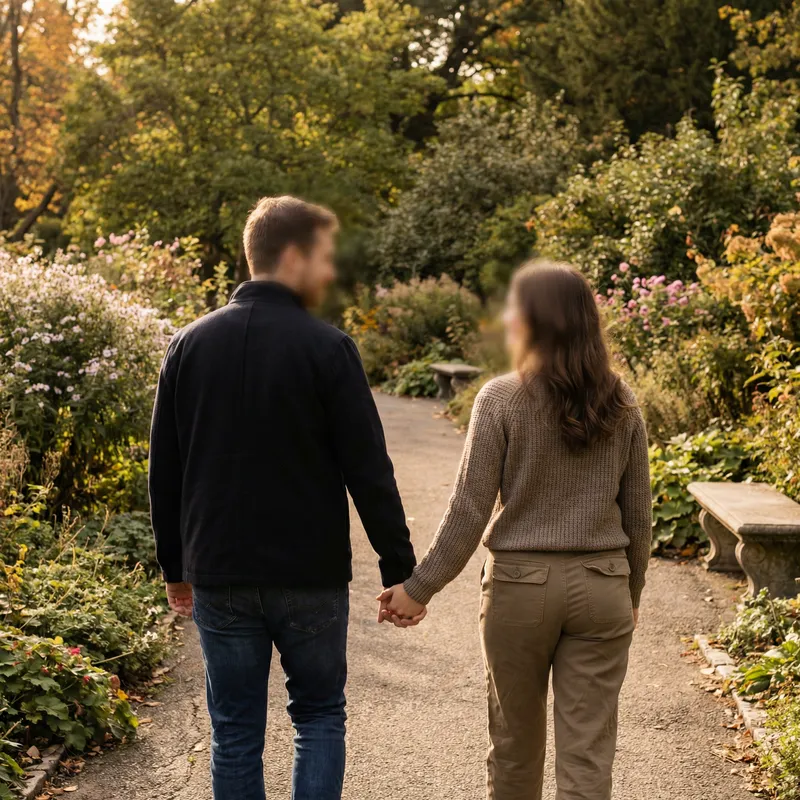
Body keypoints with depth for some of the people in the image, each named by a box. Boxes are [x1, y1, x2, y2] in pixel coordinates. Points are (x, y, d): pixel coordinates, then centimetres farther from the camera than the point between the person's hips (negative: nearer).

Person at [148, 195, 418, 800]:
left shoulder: (191, 344, 2)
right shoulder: (327, 348, -10)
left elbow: (165, 470, 7)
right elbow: (368, 471, -11)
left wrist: (175, 566, 17)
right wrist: (400, 571, -3)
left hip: (219, 579, 3)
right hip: (311, 578, -3)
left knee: (235, 732, 11)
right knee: (319, 715, 14)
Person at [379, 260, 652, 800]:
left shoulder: (502, 401, -10)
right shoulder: (621, 406, 1)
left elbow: (470, 511, -10)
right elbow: (637, 514, 6)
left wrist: (420, 588, -1)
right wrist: (632, 591, 20)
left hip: (521, 583, -2)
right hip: (602, 588, 2)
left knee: (516, 742, 16)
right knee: (588, 755, 5)